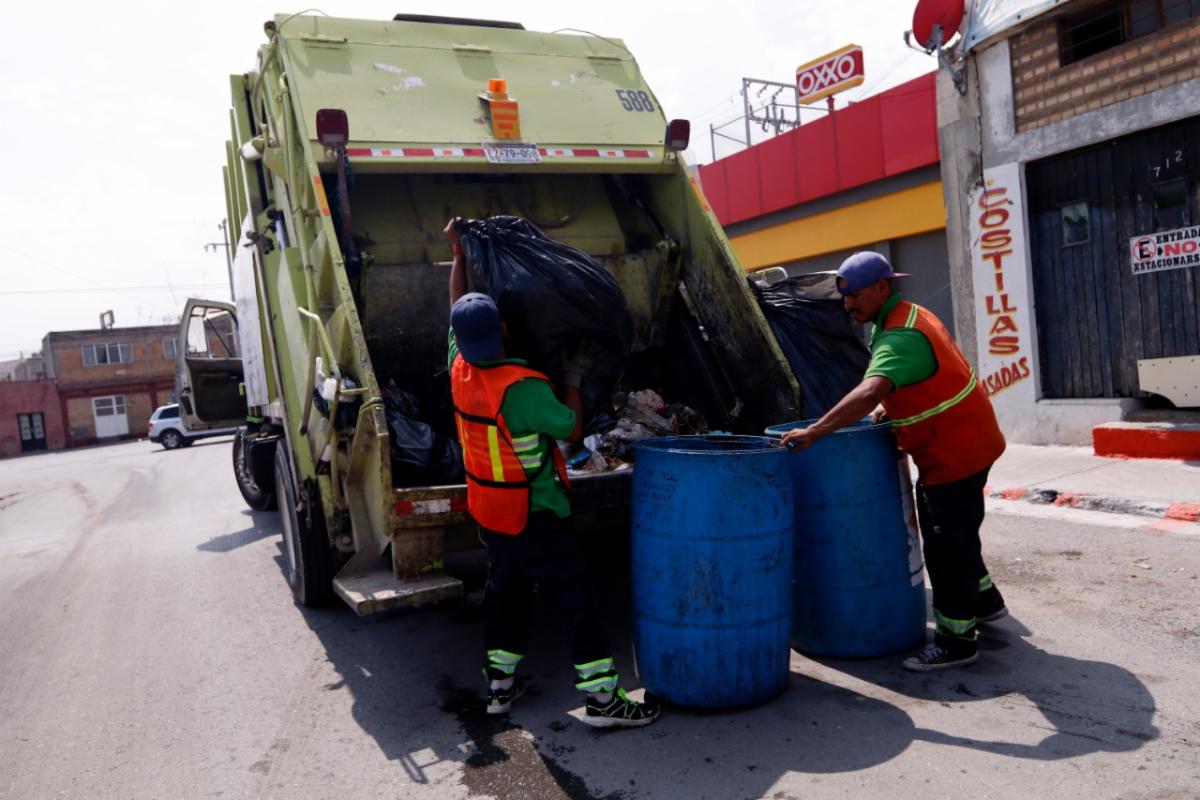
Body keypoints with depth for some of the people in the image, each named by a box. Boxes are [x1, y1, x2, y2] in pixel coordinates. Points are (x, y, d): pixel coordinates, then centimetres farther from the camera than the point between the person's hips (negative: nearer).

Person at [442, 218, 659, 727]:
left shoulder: (460, 370, -6)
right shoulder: (523, 388, -27)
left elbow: (457, 307, 11)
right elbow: (573, 431, -15)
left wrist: (458, 255, 19)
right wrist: (573, 379, -3)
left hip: (488, 510, 8)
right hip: (535, 515, -8)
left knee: (505, 594, 20)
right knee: (575, 599, -1)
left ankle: (499, 684, 28)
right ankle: (602, 698, 3)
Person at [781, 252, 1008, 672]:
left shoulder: (900, 336, -26)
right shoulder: (909, 315, 8)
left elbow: (869, 391, -42)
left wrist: (813, 432, -47)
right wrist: (890, 404, 5)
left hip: (955, 451, -11)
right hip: (958, 444, 11)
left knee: (946, 542, -2)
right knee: (952, 532, 24)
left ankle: (956, 638, 10)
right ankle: (984, 600, 43)